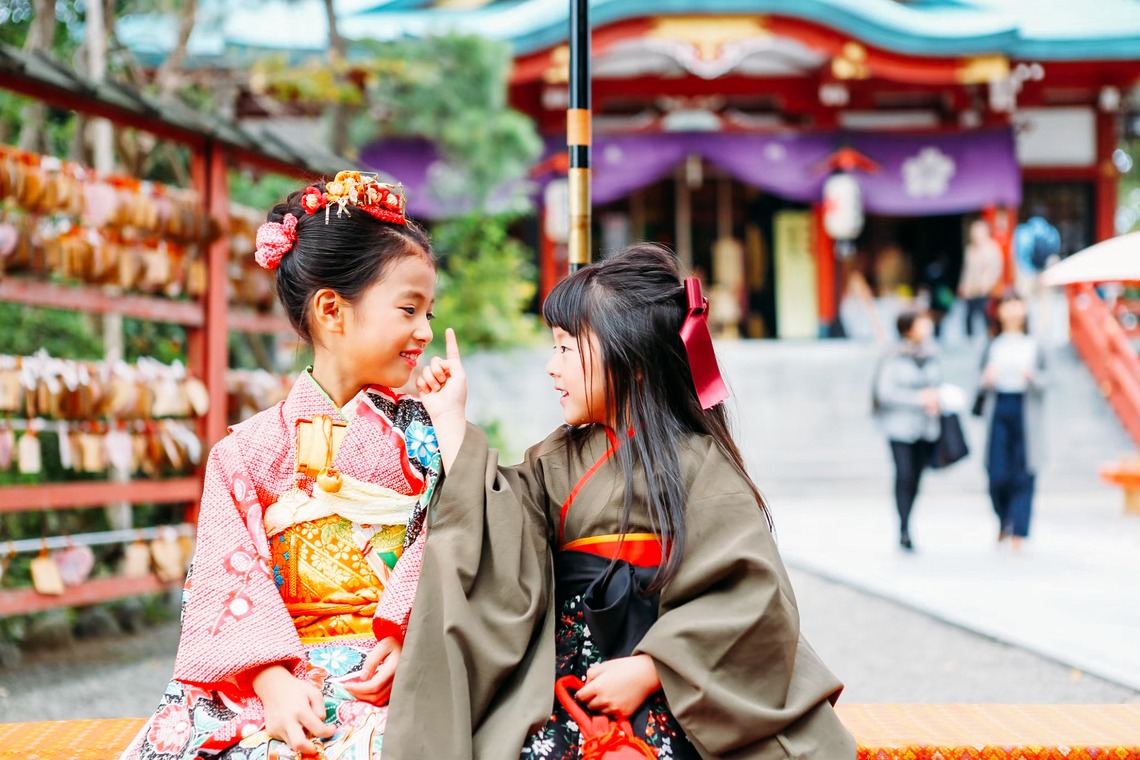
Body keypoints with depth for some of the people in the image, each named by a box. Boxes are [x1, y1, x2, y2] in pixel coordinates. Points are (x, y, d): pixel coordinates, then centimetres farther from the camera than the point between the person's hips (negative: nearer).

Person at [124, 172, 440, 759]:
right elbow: (233, 575, -2)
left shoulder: (421, 433, 10)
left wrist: (406, 642, -17)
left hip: (389, 674, -1)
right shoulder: (249, 449, 6)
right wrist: (274, 681, -16)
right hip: (281, 673, 1)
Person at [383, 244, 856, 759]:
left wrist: (647, 671, -13)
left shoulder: (699, 465, -3)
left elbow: (747, 596, -11)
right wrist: (450, 419, 5)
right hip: (571, 674, 4)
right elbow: (495, 532, -2)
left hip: (676, 691, -3)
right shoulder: (556, 462, 14)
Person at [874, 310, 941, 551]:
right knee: (904, 475, -14)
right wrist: (919, 398, -13)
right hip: (900, 425, -5)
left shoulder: (931, 357, 11)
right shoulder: (893, 358, -7)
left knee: (916, 477, 4)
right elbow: (885, 392, -10)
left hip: (926, 427, 5)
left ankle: (905, 528, 16)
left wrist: (936, 399, 2)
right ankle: (904, 530, -11)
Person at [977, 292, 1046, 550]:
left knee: (1023, 475, -4)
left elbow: (1042, 382, 1)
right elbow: (984, 381, 8)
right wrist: (987, 379, -14)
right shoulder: (993, 346, 8)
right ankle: (1004, 522, 22)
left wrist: (1031, 376, -20)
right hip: (999, 410, 1)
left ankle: (1018, 531, 0)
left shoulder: (1034, 346, 6)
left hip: (1025, 411, -1)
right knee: (997, 473, -3)